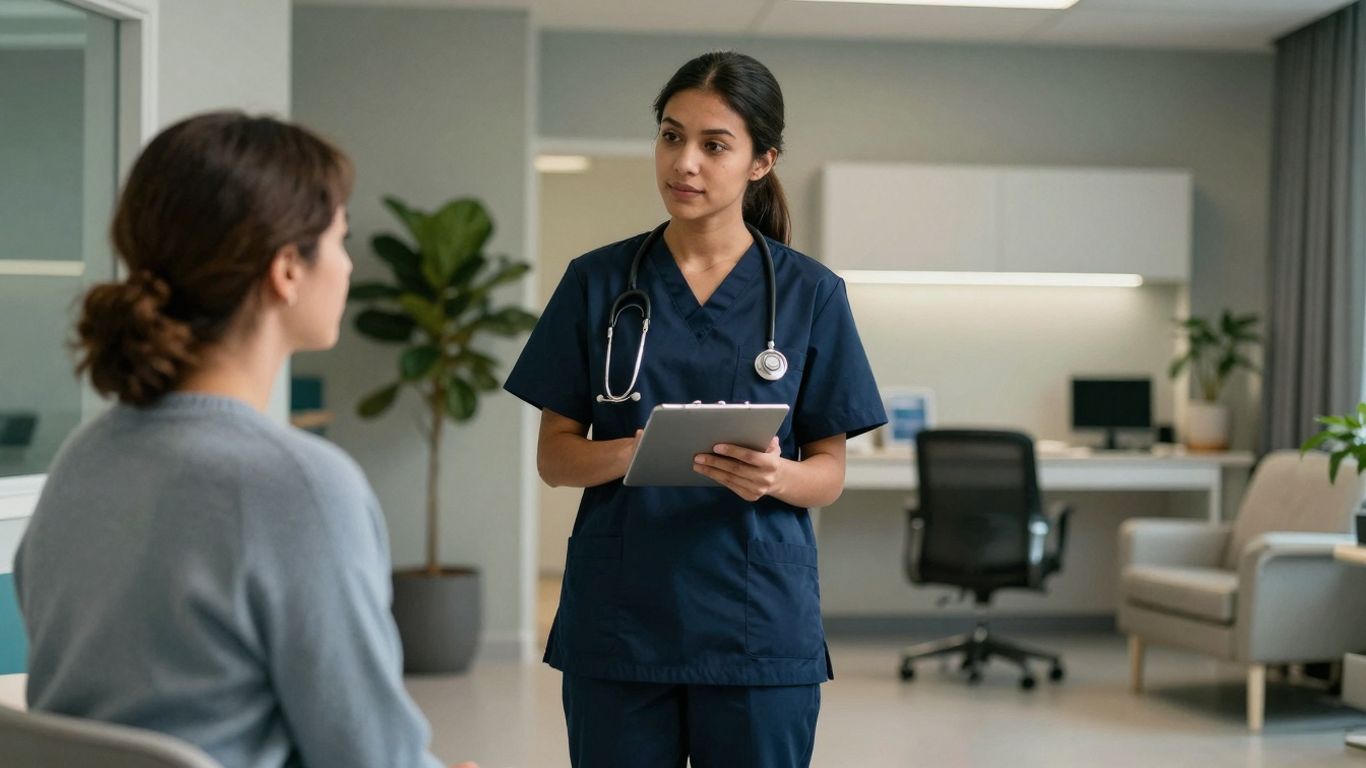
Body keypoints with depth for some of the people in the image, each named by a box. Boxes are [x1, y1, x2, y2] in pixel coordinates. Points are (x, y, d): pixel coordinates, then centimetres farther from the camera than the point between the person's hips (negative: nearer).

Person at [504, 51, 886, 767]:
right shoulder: (598, 280, 4)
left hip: (759, 623, 0)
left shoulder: (809, 293, 1)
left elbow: (828, 473, 3)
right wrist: (627, 454, -18)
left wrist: (774, 476, -19)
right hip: (616, 621, 1)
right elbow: (553, 456, 4)